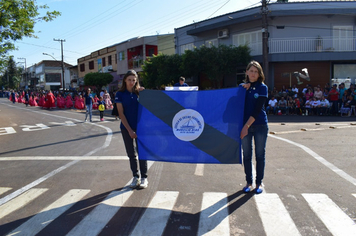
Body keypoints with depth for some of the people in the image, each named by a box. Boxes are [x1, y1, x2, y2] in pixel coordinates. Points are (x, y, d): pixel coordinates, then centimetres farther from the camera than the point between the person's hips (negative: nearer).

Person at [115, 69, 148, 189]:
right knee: (131, 154, 8)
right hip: (126, 127, 0)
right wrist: (130, 130, -9)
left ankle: (144, 178, 14)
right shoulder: (120, 94, -1)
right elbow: (121, 113, -4)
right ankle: (135, 177, 21)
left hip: (140, 126, 0)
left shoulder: (140, 92, 1)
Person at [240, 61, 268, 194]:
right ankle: (249, 182, 20)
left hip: (260, 125, -2)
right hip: (245, 125, 3)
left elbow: (257, 109, -9)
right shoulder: (243, 87, 9)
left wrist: (247, 126, -15)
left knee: (260, 155, 5)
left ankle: (259, 183, 18)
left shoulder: (262, 87, -2)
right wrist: (244, 90, -8)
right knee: (247, 155, 7)